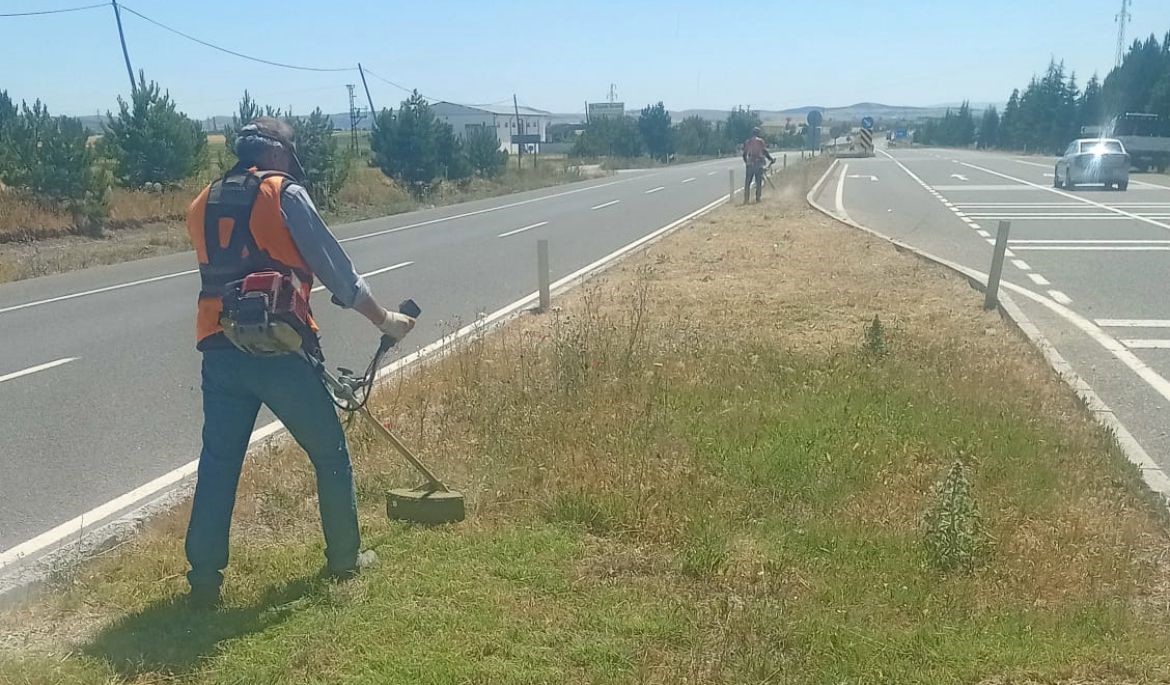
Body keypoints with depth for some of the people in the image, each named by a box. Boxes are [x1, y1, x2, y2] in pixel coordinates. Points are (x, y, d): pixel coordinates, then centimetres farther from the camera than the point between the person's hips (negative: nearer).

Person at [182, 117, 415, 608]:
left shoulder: (202, 204, 16)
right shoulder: (285, 193, -2)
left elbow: (224, 274, 18)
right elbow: (336, 268, -2)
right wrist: (383, 320, 7)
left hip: (219, 350, 5)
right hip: (278, 349, -5)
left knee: (218, 462, 12)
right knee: (330, 453, 12)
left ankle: (204, 578, 14)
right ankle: (344, 559, 24)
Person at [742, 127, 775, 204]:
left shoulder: (747, 142, 10)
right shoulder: (760, 141, 2)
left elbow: (744, 154, 11)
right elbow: (765, 152, -3)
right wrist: (771, 159, 8)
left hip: (749, 163, 1)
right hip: (759, 163, -1)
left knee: (747, 182, 3)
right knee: (759, 182, 7)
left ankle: (746, 200, -4)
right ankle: (758, 198, 6)